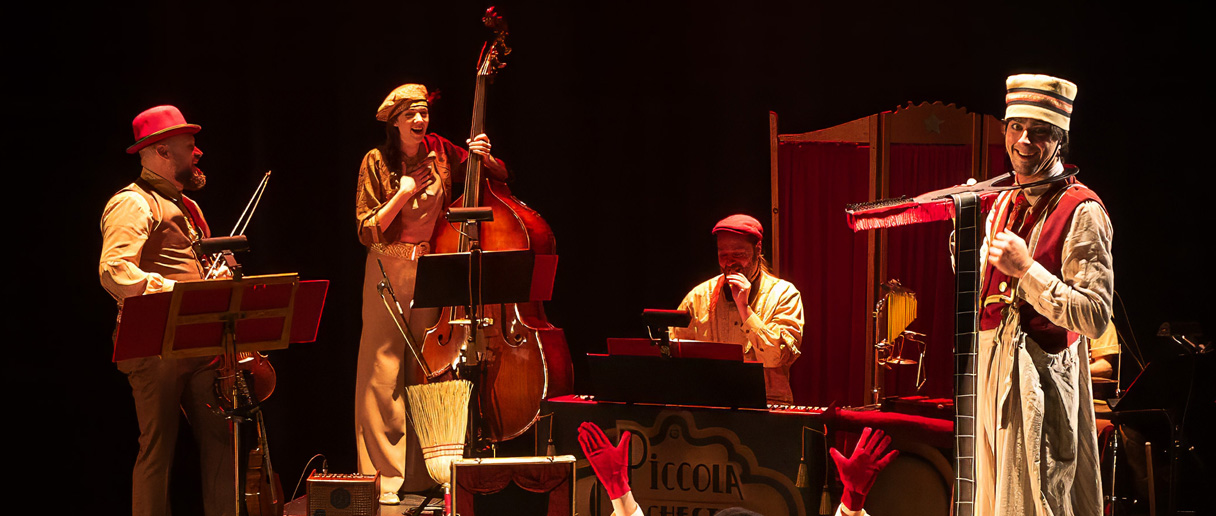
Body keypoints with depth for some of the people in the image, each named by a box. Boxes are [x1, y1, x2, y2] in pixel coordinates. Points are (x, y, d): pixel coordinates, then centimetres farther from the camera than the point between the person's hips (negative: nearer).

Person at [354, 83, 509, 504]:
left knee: (428, 371, 1)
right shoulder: (377, 162, -3)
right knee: (384, 373, -4)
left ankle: (422, 474, 8)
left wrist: (484, 158, -11)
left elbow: (501, 179, 9)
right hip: (389, 270, -2)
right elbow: (367, 232, -7)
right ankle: (384, 477, 0)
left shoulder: (440, 152, 4)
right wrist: (403, 194, -15)